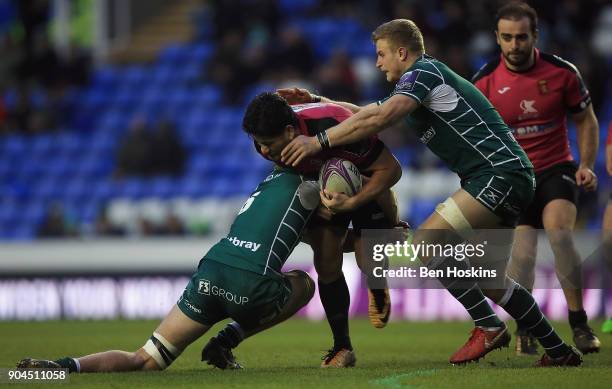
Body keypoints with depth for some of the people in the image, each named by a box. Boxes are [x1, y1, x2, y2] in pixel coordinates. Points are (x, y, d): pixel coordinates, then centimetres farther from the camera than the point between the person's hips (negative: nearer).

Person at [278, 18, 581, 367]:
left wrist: (319, 141, -20)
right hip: (508, 178, 11)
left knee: (425, 242, -17)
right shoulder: (414, 87, 23)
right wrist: (317, 101, 22)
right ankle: (559, 351, 22)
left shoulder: (424, 72, -8)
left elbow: (380, 119, -22)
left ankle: (489, 326, -10)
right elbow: (367, 113, 33)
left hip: (500, 173, -11)